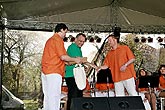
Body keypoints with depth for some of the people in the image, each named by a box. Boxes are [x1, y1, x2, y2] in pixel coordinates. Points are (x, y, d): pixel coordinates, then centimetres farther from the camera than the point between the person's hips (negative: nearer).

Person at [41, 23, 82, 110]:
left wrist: (68, 61, 24)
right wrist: (75, 60, -1)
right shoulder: (58, 39, -7)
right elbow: (63, 57, -14)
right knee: (54, 95, -10)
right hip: (54, 71, -9)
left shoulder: (50, 40, 23)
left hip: (45, 71, 9)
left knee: (47, 95, 10)